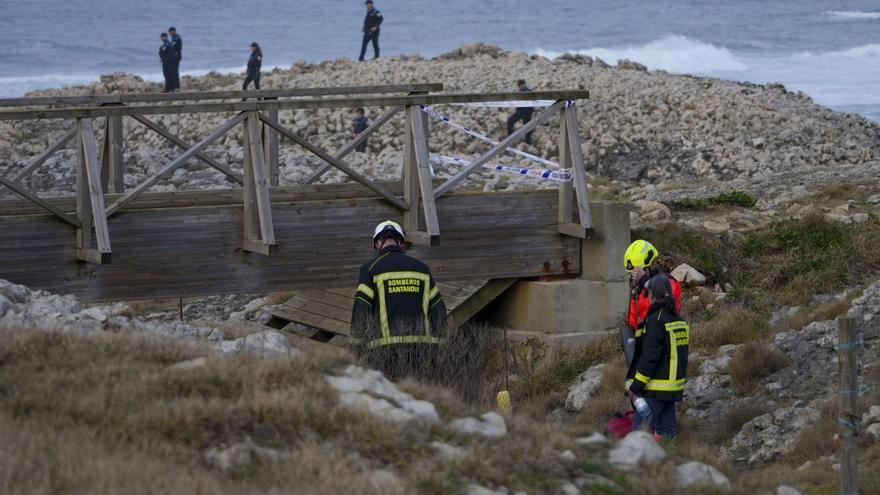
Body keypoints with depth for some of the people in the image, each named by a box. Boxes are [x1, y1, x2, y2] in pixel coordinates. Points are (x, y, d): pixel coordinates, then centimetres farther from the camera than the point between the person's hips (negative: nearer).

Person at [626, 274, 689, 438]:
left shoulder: (656, 320, -16)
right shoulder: (679, 320, 11)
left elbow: (649, 357, -19)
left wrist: (636, 386, -15)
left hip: (655, 388, -9)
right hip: (674, 386, 9)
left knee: (640, 430, -8)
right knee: (667, 430, 12)